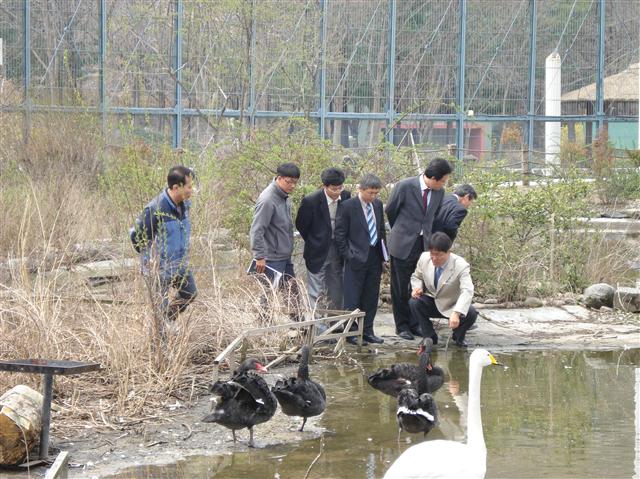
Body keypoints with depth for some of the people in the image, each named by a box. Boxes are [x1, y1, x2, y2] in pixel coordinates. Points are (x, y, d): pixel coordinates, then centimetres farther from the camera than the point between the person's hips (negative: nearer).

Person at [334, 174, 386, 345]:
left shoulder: (377, 205, 9)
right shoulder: (348, 206, -9)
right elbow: (340, 233, -7)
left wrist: (383, 252, 11)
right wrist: (348, 254, -10)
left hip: (375, 257, 6)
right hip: (356, 258, -6)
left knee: (371, 298, 10)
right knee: (353, 299, -3)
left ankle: (367, 331, 17)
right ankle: (351, 333, 2)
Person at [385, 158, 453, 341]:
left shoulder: (439, 192, 1)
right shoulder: (405, 186, -14)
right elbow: (390, 210, 1)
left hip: (424, 244, 4)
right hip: (403, 244, -4)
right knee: (401, 288, 4)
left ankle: (415, 324, 15)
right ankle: (402, 326, 14)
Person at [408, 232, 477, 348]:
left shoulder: (461, 266, -27)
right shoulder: (424, 258, -13)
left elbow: (467, 291, -39)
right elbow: (416, 276, 8)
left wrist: (456, 313, -56)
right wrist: (417, 287, -19)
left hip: (451, 306, -2)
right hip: (431, 303, 2)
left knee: (471, 313, -30)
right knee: (413, 303, -27)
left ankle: (458, 337, 6)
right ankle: (430, 337, -4)